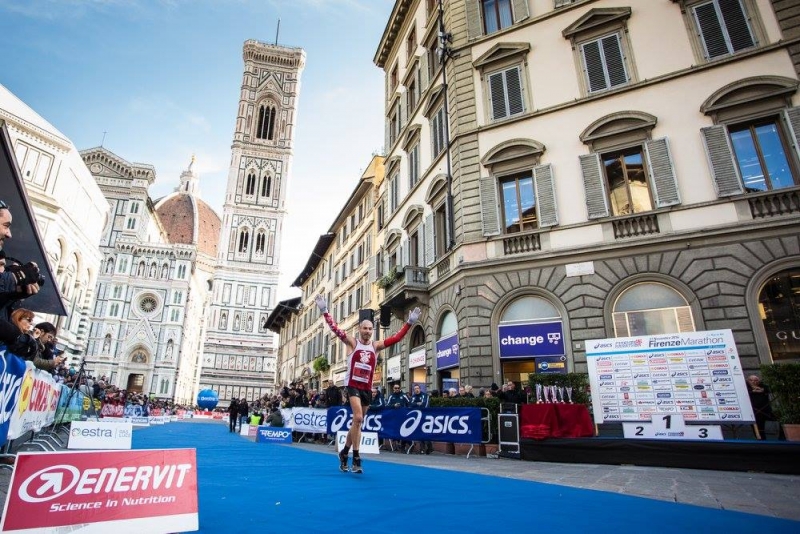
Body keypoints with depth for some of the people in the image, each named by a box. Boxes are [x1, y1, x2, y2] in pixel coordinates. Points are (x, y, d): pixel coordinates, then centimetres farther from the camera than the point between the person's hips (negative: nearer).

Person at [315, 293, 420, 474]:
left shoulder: (376, 346, 5)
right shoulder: (352, 343, -2)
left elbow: (397, 337, -1)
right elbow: (335, 329, -11)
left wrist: (410, 322, -8)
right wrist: (324, 311, -18)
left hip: (367, 388, 4)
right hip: (352, 385, -4)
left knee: (358, 422, 12)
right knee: (358, 418, -21)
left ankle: (344, 452, 31)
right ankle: (356, 457, -12)